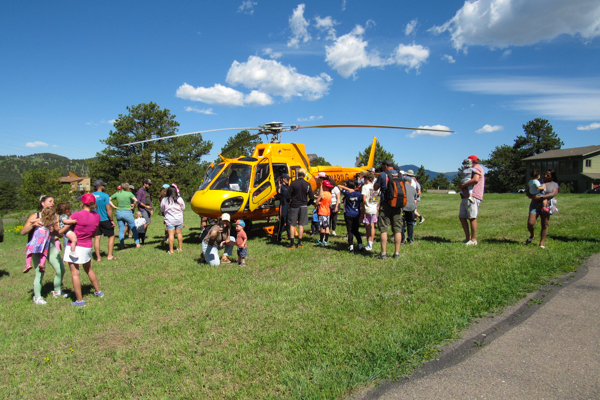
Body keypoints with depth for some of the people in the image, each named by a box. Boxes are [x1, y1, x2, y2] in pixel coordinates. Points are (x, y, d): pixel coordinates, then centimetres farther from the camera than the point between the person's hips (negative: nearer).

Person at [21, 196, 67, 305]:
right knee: (40, 272, -6)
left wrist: (55, 228, -19)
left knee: (61, 270, 5)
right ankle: (37, 297, 13)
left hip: (51, 246, 5)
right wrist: (33, 224, -24)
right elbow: (23, 232, -9)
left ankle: (57, 291, 27)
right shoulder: (35, 216, -5)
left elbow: (59, 234, 1)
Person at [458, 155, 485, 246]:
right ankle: (468, 238, 13)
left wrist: (463, 185, -14)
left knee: (472, 217, -10)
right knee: (462, 217, 7)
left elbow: (475, 179, -21)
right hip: (466, 197, 10)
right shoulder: (472, 170, 30)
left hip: (473, 196, -10)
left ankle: (473, 240, -7)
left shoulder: (477, 168, -2)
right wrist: (461, 185, 11)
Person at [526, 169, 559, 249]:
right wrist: (531, 196, -11)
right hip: (535, 206, 1)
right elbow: (527, 192, 12)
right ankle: (532, 235, 20)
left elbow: (553, 194, -9)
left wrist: (541, 197, -22)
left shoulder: (554, 184, 10)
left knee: (545, 225, -2)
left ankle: (542, 243, 6)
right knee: (530, 223, -10)